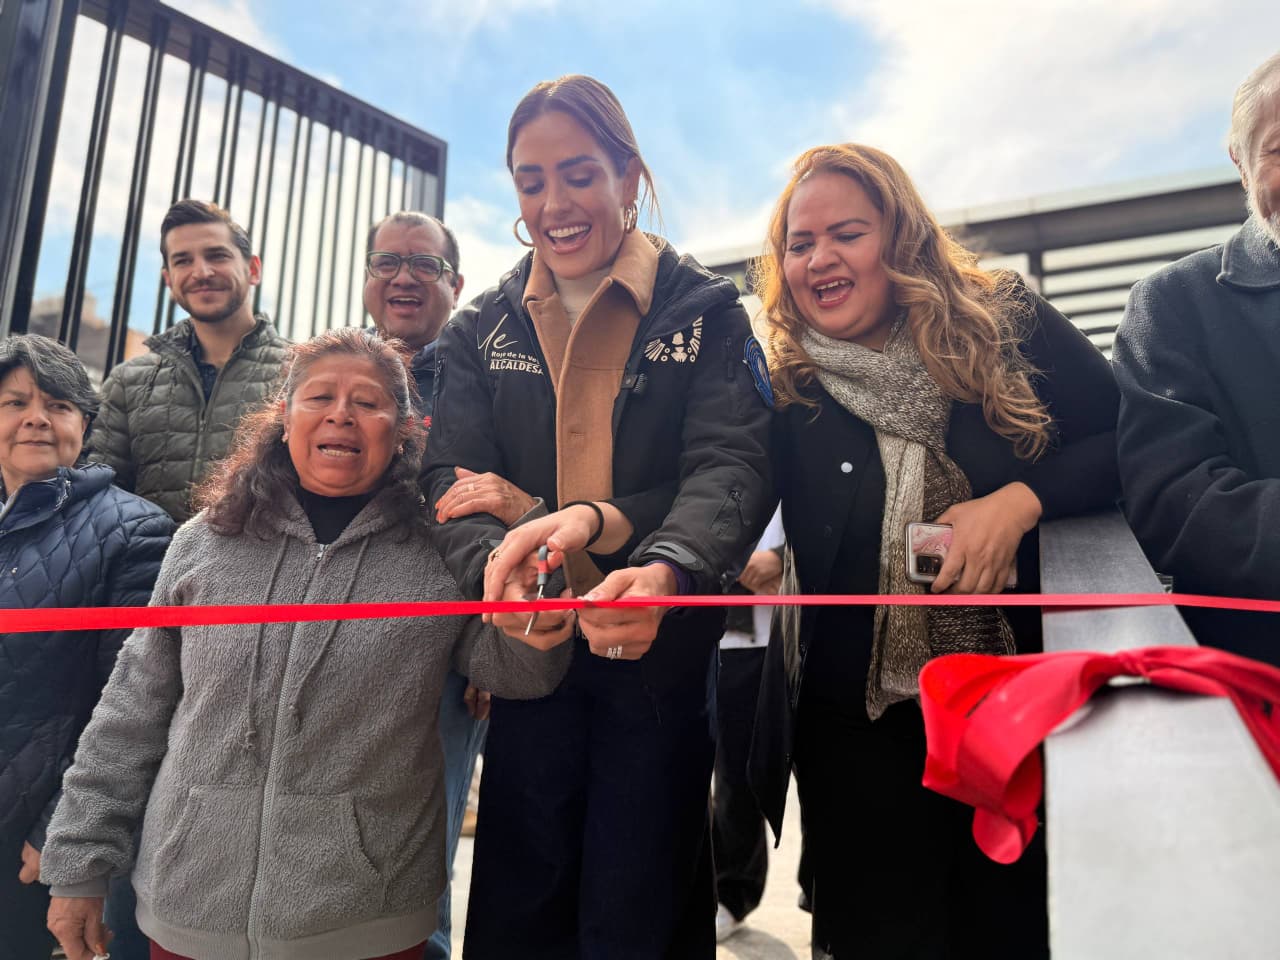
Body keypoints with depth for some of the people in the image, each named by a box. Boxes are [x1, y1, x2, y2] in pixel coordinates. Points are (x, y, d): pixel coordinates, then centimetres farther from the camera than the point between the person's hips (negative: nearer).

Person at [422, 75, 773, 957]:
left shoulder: (706, 312, -1)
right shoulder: (480, 332, 7)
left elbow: (733, 465, -14)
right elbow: (454, 477, -4)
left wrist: (666, 572, -35)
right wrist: (495, 564, -27)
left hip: (663, 652, -2)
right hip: (530, 651, 3)